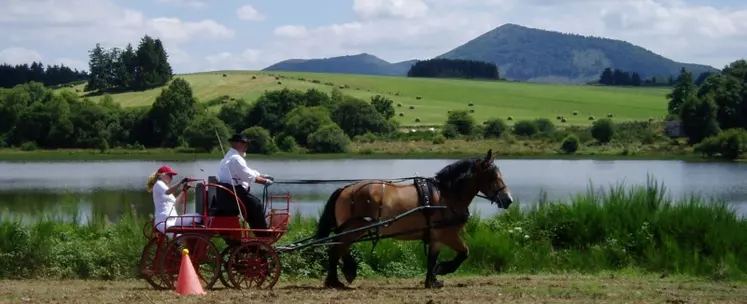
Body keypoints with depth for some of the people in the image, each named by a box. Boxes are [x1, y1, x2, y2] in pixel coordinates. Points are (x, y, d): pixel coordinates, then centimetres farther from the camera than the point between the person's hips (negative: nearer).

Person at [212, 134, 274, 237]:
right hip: (232, 192, -11)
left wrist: (262, 176, 13)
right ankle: (263, 235, -4)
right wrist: (264, 181, -8)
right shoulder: (236, 159, -15)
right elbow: (249, 176, -18)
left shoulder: (230, 157, 20)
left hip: (226, 191, 11)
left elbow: (247, 172, 22)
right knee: (256, 205, -9)